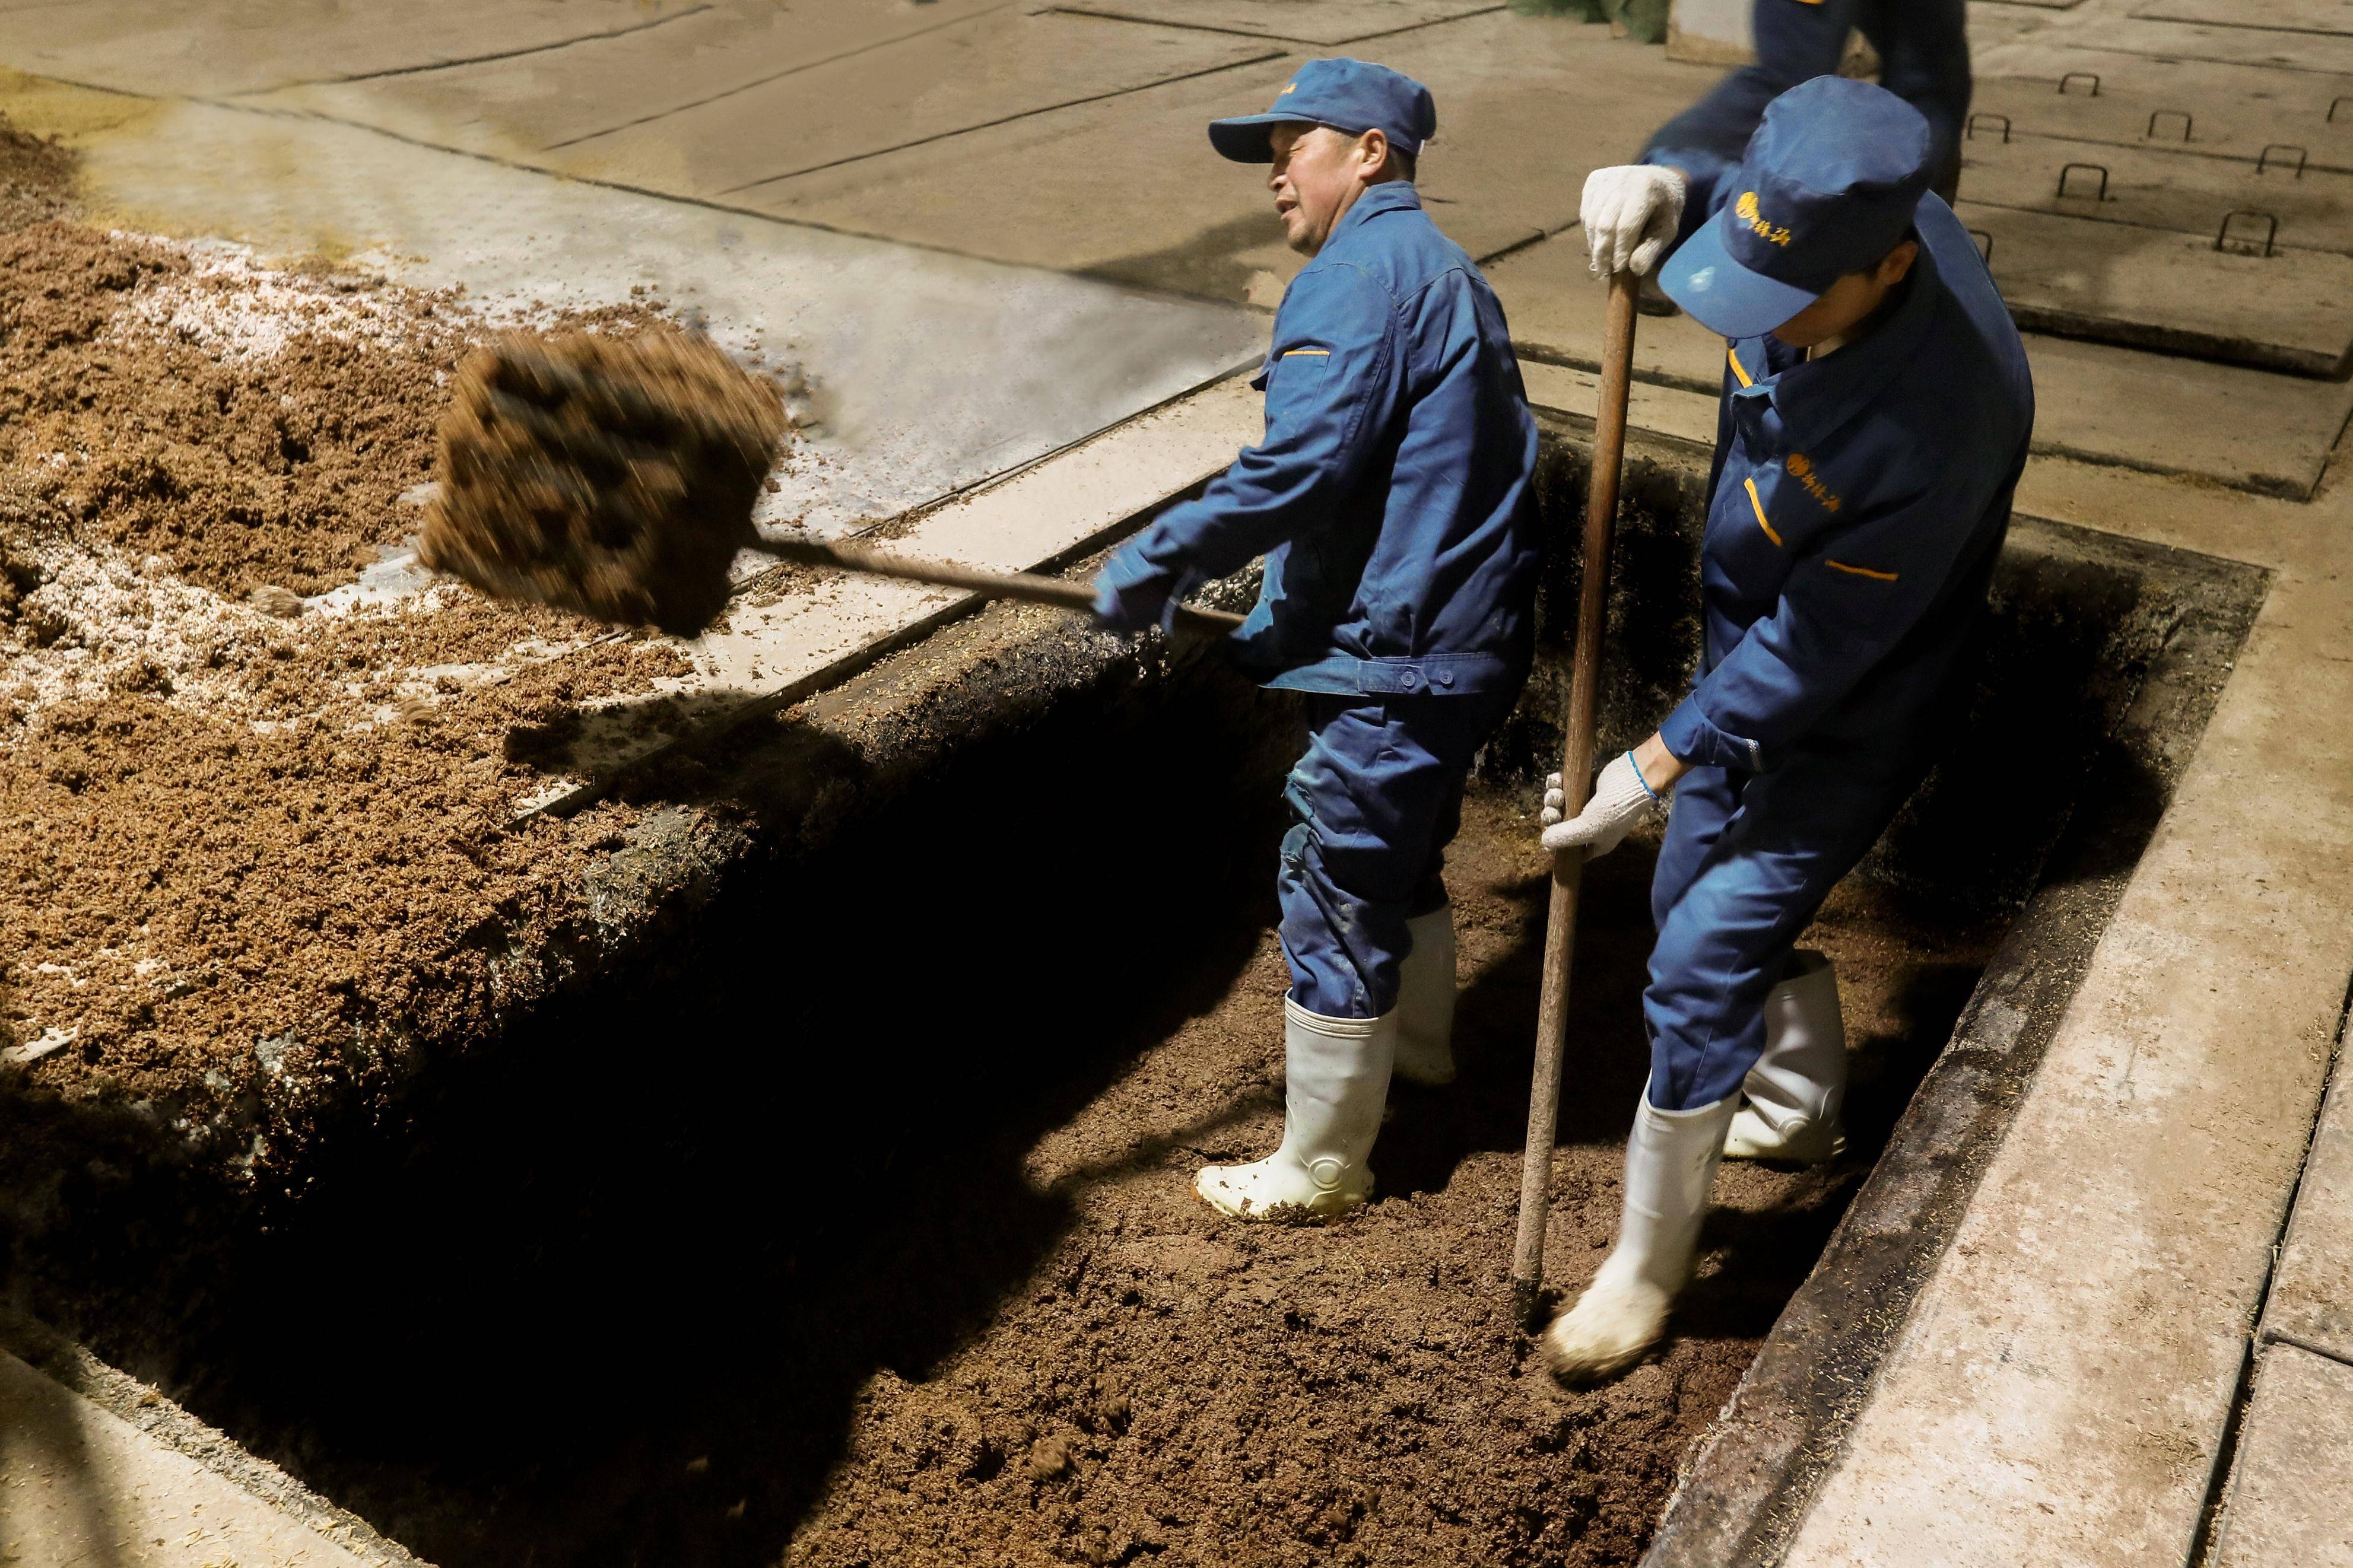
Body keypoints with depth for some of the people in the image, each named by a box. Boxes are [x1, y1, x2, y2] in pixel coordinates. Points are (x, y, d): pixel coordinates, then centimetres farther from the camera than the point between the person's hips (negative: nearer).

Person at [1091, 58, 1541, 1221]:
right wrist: (1272, 626, 18)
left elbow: (1295, 470, -25)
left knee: (1332, 896, 1)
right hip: (1465, 643, 10)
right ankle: (1418, 1045, 51)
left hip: (1395, 662, -10)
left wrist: (1152, 566, -15)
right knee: (1402, 857, 28)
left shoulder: (1359, 272, -14)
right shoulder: (1442, 272, 19)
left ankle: (1318, 1168, 14)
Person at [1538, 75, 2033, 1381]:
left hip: (1844, 716, -8)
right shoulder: (1822, 219, -18)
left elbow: (1815, 653, -30)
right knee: (1701, 896, 23)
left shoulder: (1938, 417, -38)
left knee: (1699, 969, -6)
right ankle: (1803, 1105, 51)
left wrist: (1646, 776, -23)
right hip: (1748, 644, 8)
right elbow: (1701, 180, 6)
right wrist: (1646, 191, -19)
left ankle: (1646, 1266, 16)